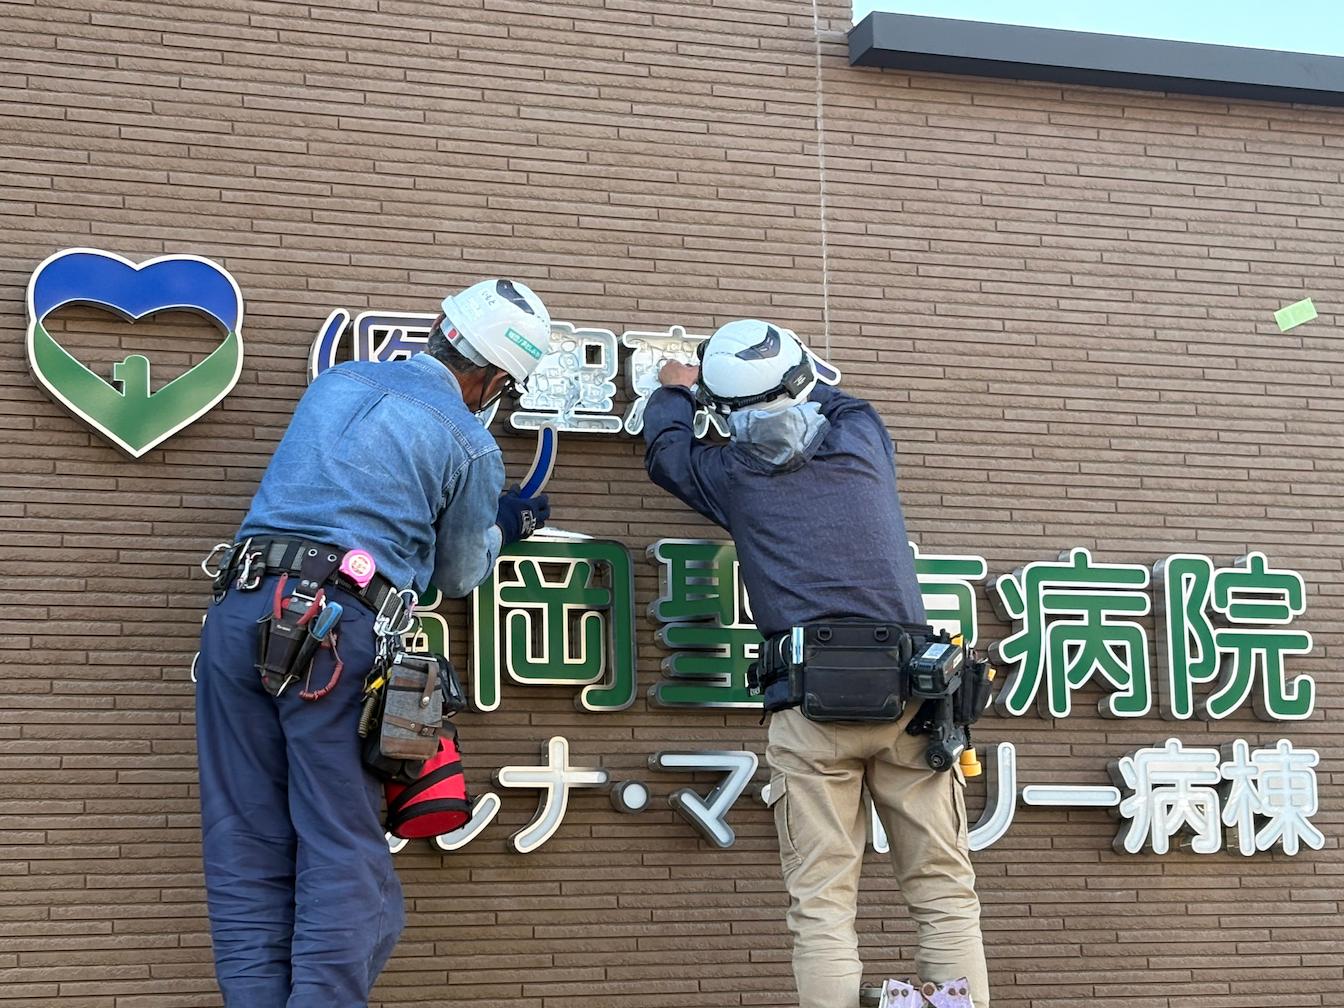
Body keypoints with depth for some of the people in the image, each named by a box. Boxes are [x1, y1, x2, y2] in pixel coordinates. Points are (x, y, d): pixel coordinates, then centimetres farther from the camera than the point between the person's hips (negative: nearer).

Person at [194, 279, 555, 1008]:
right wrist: (504, 527, 38)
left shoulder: (336, 381, 20)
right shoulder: (469, 444, 6)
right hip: (339, 626, -5)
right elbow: (457, 577, 18)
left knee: (247, 851, 6)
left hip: (241, 606, 5)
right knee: (341, 855, -1)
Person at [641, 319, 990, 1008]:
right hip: (906, 693, 1)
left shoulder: (733, 474, 10)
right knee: (944, 893, 2)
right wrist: (792, 386, 54)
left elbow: (664, 449, 33)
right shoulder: (862, 439, 13)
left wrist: (672, 393, 52)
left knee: (822, 903, -2)